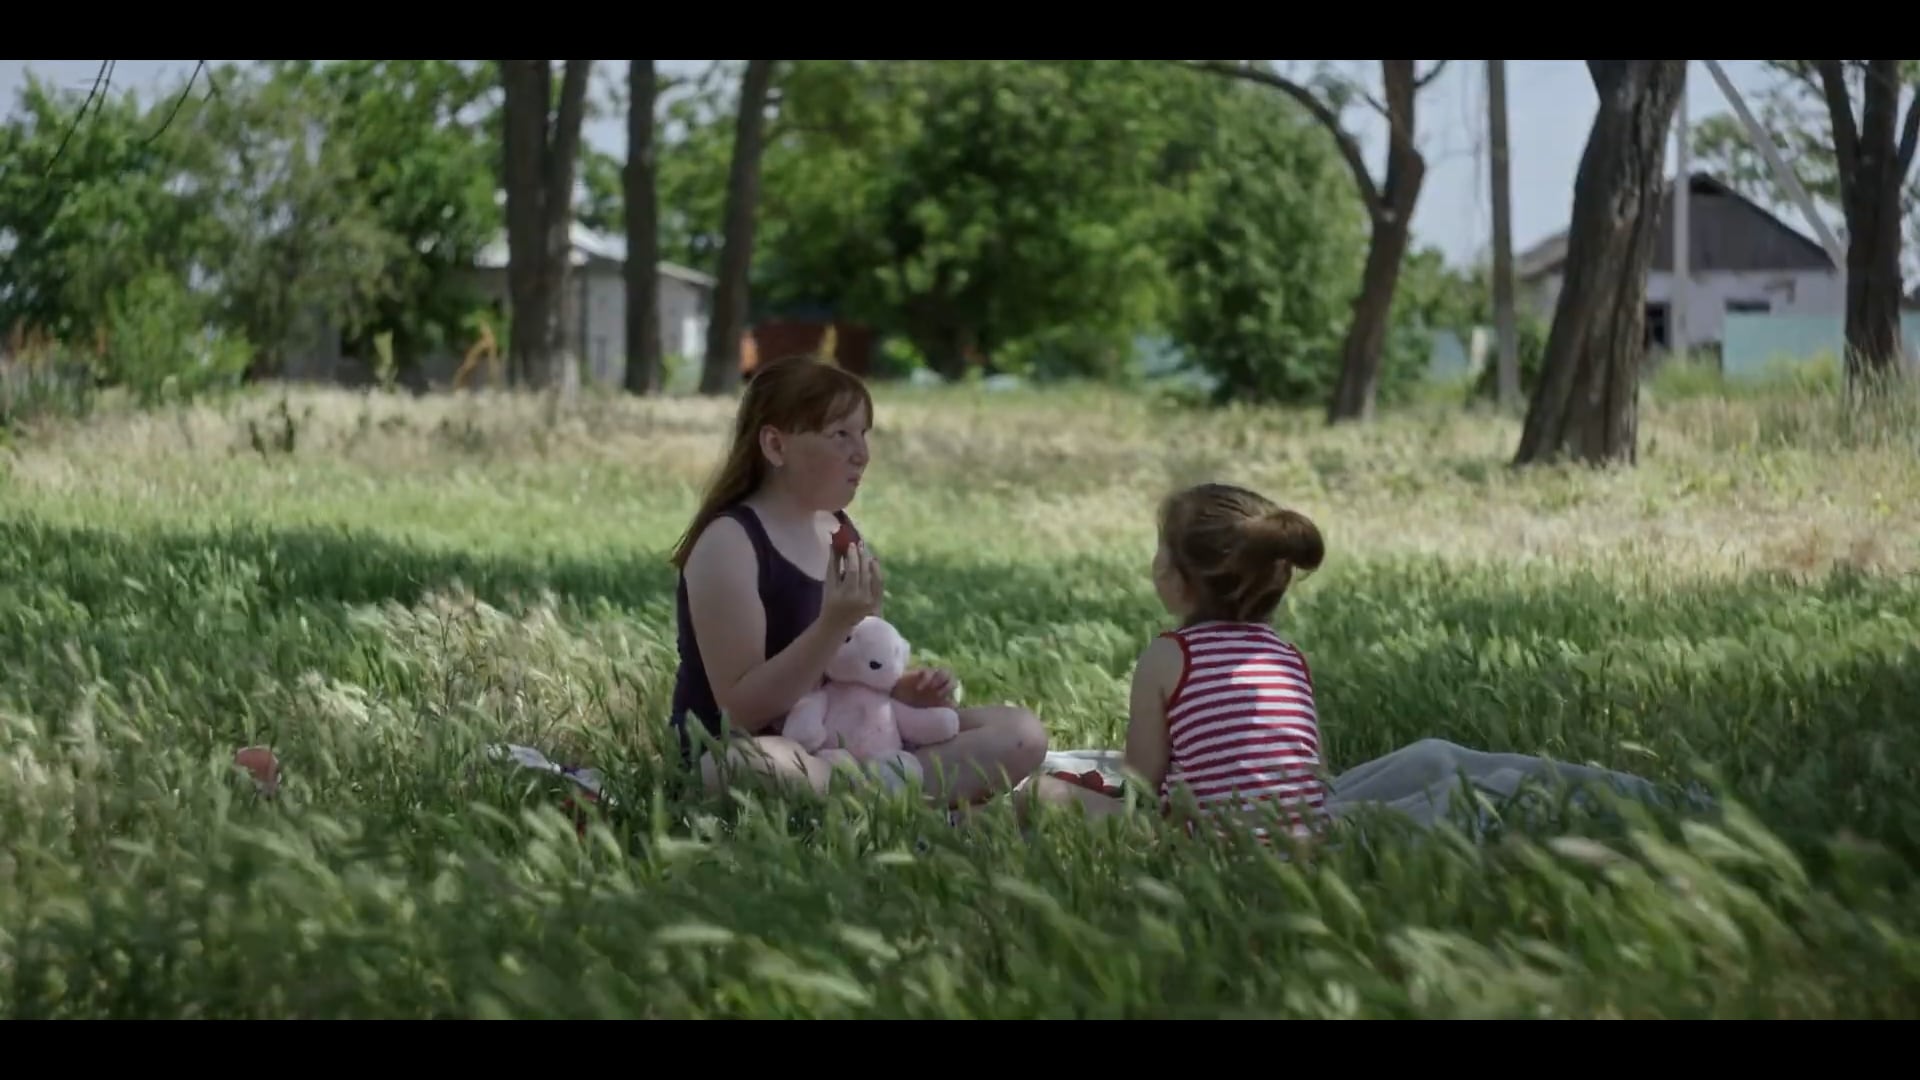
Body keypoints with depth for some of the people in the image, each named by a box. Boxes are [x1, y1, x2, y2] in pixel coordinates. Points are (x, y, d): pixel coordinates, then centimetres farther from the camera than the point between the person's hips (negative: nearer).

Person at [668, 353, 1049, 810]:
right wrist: (835, 622, -28)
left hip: (836, 747, 8)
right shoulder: (729, 543, -14)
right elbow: (742, 708, -20)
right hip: (733, 751, -8)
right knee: (753, 770, -44)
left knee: (1021, 735, -2)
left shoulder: (842, 533, 10)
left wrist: (901, 691, -1)